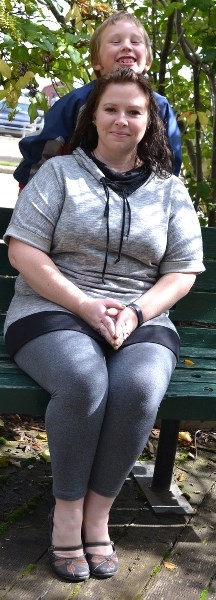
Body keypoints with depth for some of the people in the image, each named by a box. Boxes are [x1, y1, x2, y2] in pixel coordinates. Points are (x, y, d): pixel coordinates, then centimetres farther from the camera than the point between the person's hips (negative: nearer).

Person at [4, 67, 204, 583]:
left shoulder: (170, 191, 14)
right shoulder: (59, 173, 7)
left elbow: (183, 271, 9)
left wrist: (135, 312, -10)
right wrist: (85, 306, -14)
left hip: (141, 322, 2)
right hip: (53, 312, -2)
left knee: (140, 389, -31)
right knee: (85, 382, -34)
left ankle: (97, 511, -10)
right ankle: (67, 508, -10)